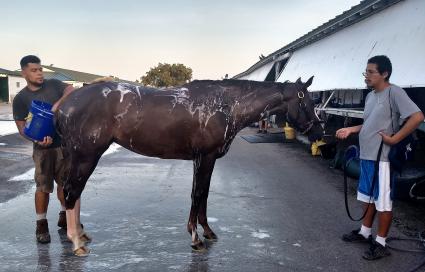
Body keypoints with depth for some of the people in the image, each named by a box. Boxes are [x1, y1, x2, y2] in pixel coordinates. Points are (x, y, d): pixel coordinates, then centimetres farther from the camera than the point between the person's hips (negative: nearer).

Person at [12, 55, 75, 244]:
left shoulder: (53, 84, 4)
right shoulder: (21, 98, -2)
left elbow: (72, 92, -11)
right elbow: (22, 127, -5)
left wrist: (57, 104, -27)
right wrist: (37, 138, -23)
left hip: (66, 142, 3)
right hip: (43, 148, -3)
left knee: (66, 182, 13)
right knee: (43, 187, -1)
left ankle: (64, 216, 31)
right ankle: (41, 224, 13)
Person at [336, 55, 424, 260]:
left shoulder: (394, 92, -13)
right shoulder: (370, 96, 13)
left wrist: (394, 139, -20)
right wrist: (351, 129, 8)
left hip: (382, 158, -9)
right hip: (366, 156, 9)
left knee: (383, 201, 2)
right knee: (368, 197, 19)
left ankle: (381, 243, 12)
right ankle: (365, 232, 34)